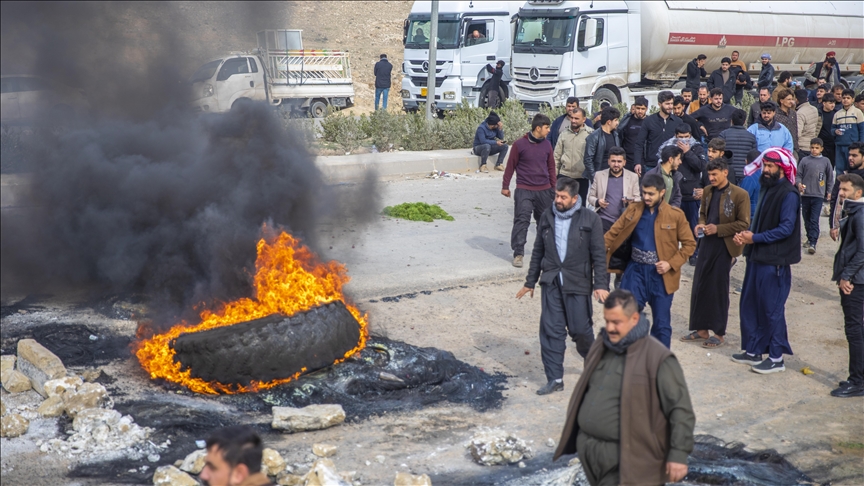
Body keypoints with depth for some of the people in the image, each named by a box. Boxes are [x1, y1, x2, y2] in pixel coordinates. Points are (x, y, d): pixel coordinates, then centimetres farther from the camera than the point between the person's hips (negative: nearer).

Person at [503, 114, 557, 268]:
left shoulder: (547, 145, 6)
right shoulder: (520, 144, -7)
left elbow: (551, 167, 14)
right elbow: (511, 166, -1)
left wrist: (553, 187, 15)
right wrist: (505, 186, 2)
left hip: (544, 190, 4)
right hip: (524, 190, -4)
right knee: (522, 221, -8)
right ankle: (518, 254, -4)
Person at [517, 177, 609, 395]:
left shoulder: (589, 219, -5)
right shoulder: (547, 216, 6)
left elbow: (599, 254, -5)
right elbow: (538, 251, 13)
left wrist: (601, 284, -12)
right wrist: (530, 282, 15)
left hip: (577, 283, -3)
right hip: (551, 281, 3)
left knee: (580, 329, 1)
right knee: (551, 330, 1)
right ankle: (554, 378, 9)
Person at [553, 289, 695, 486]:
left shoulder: (657, 359, -13)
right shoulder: (600, 348, 9)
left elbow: (681, 409, -12)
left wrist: (678, 454, -16)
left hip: (627, 461, -7)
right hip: (589, 450, 7)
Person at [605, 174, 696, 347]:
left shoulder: (675, 215, -5)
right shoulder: (633, 210, 2)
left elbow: (689, 244, -1)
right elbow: (613, 233, 2)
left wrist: (671, 263, -12)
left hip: (661, 274, -2)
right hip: (636, 270, 2)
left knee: (662, 324, 7)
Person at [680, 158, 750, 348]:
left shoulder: (740, 195, -12)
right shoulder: (707, 191, 8)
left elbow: (744, 224, -12)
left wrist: (718, 229, -18)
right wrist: (701, 224, -1)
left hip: (723, 247, -6)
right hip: (706, 243, 6)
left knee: (719, 289, 3)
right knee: (699, 287, 8)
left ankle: (719, 333, 15)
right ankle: (702, 329, 21)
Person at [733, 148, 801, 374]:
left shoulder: (788, 194, -14)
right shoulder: (767, 188, 14)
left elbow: (786, 229, -20)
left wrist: (755, 238, -18)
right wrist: (746, 234, 1)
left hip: (775, 261, -9)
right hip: (757, 256, 9)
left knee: (772, 309, -2)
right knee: (749, 306, 12)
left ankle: (776, 358, 8)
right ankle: (752, 350, 24)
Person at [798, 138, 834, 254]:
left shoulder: (826, 161, 3)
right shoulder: (805, 160, 2)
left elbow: (830, 177, 11)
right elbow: (799, 174, 5)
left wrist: (829, 192, 11)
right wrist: (799, 183, -14)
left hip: (818, 195, -2)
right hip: (805, 195, 2)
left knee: (814, 220, -9)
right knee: (807, 219, 12)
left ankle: (813, 244, -12)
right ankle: (810, 238, 29)